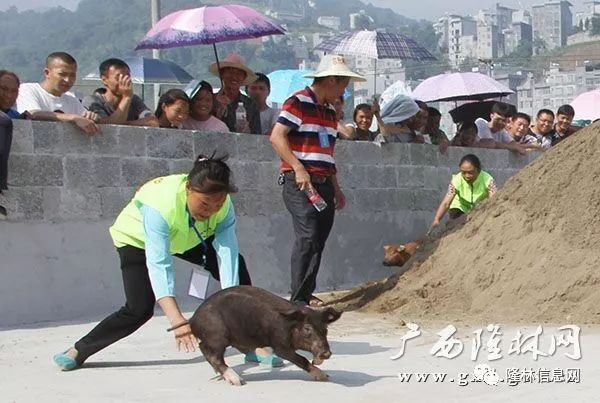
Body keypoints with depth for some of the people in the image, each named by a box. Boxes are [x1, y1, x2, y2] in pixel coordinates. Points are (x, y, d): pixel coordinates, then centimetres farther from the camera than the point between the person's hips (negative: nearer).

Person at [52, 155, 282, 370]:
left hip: (190, 238, 4)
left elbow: (227, 255, -37)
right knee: (139, 309, -18)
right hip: (138, 239, -4)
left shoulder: (224, 205, -31)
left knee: (236, 269, -14)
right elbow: (158, 266, -50)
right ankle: (79, 351, 0)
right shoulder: (160, 204, -44)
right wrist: (177, 322, -59)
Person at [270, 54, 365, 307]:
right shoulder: (298, 102, -6)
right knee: (308, 236, -17)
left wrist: (336, 188, 21)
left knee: (319, 240, 6)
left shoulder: (330, 111, 20)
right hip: (299, 182, -8)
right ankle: (299, 299, -14)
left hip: (323, 183, 8)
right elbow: (277, 137, -14)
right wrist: (299, 169, -19)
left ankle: (307, 294, 14)